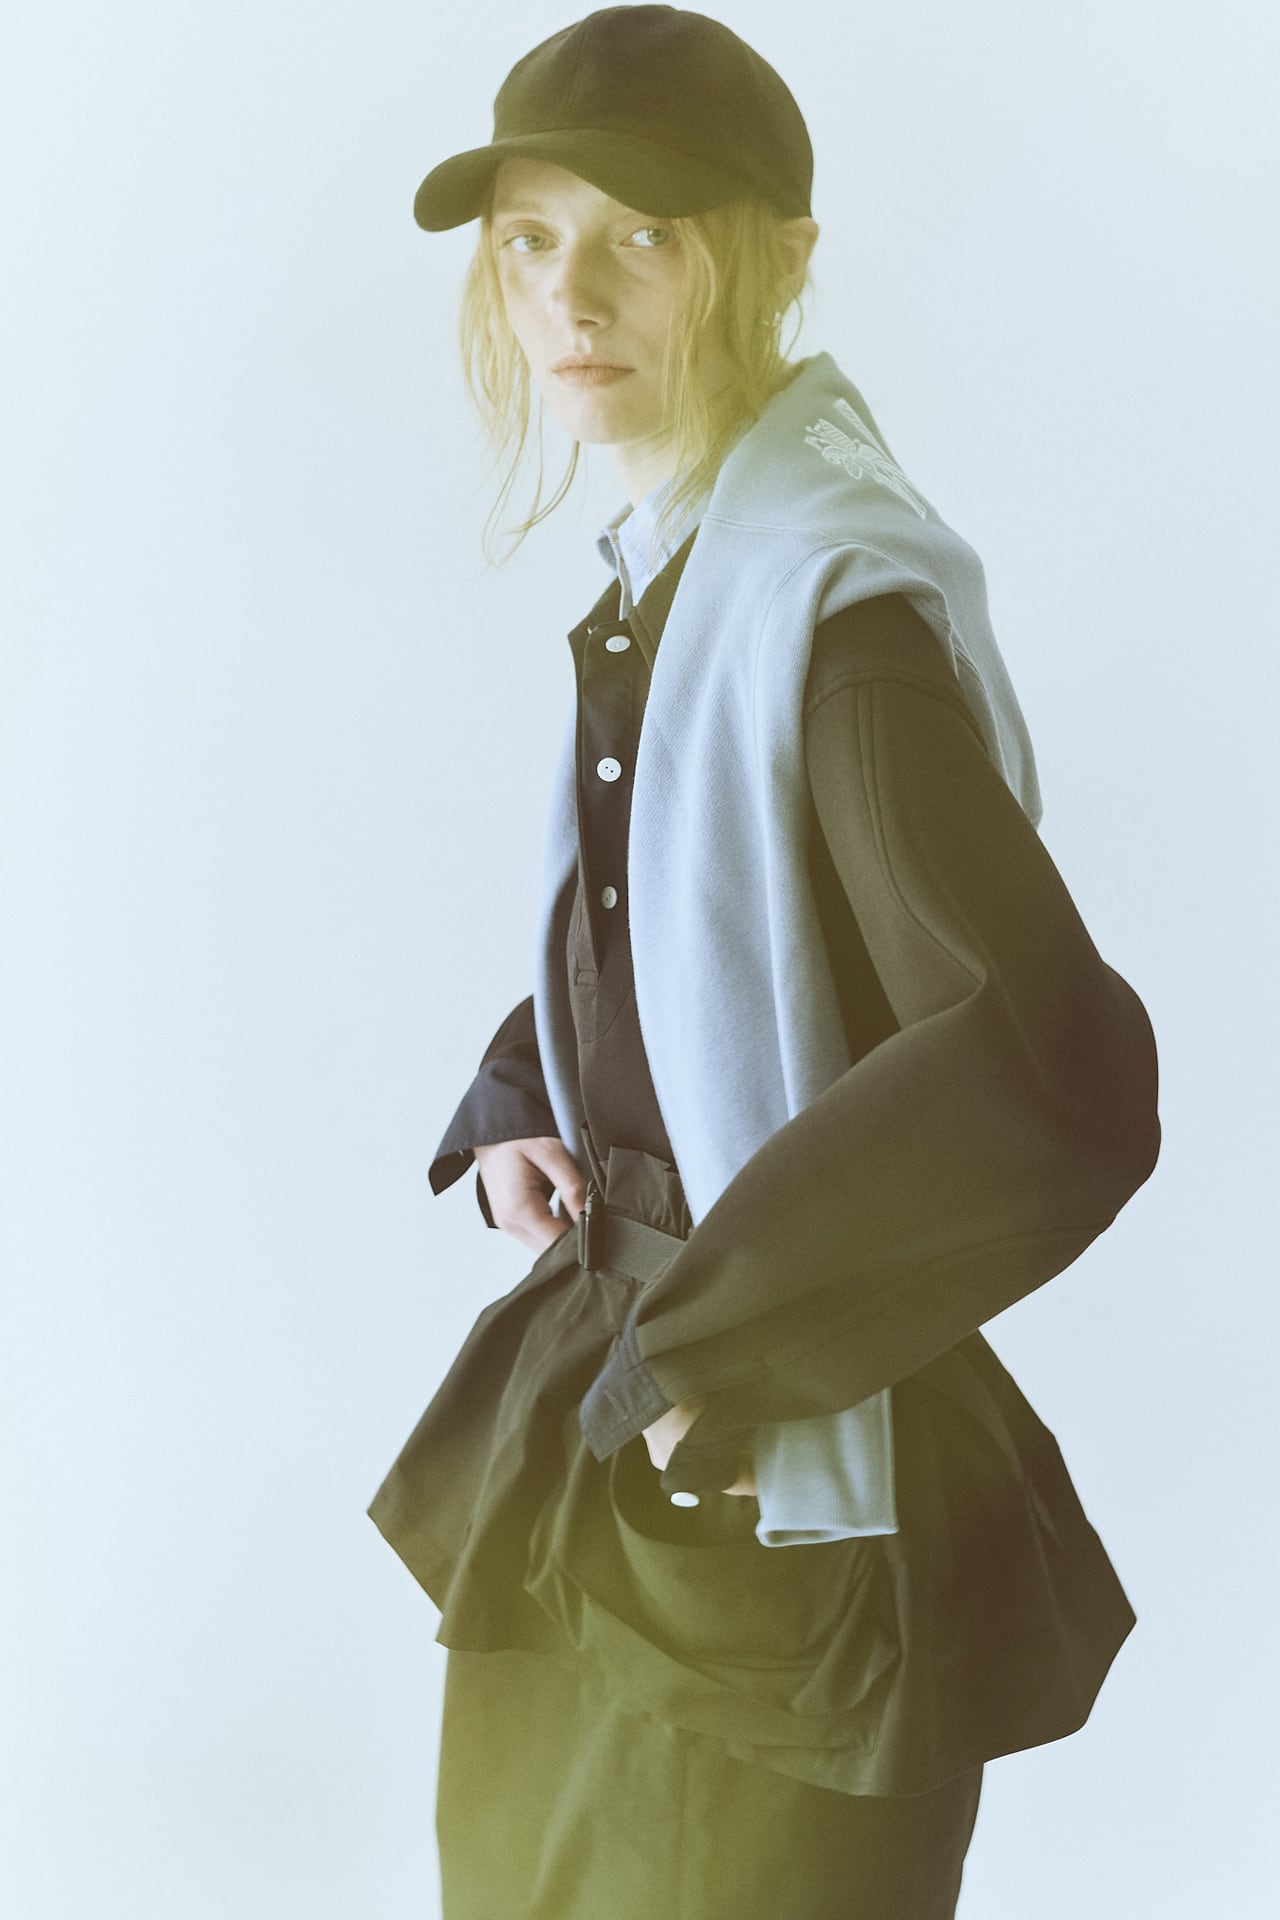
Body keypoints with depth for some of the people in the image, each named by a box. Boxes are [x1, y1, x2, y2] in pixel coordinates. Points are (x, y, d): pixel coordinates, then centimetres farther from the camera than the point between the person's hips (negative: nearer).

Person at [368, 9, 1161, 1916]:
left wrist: (703, 1348, -23)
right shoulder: (663, 570, 6)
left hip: (771, 1492, -9)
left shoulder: (842, 594, -21)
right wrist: (516, 1109, 5)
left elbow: (1058, 1076, -32)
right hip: (589, 1452, 9)